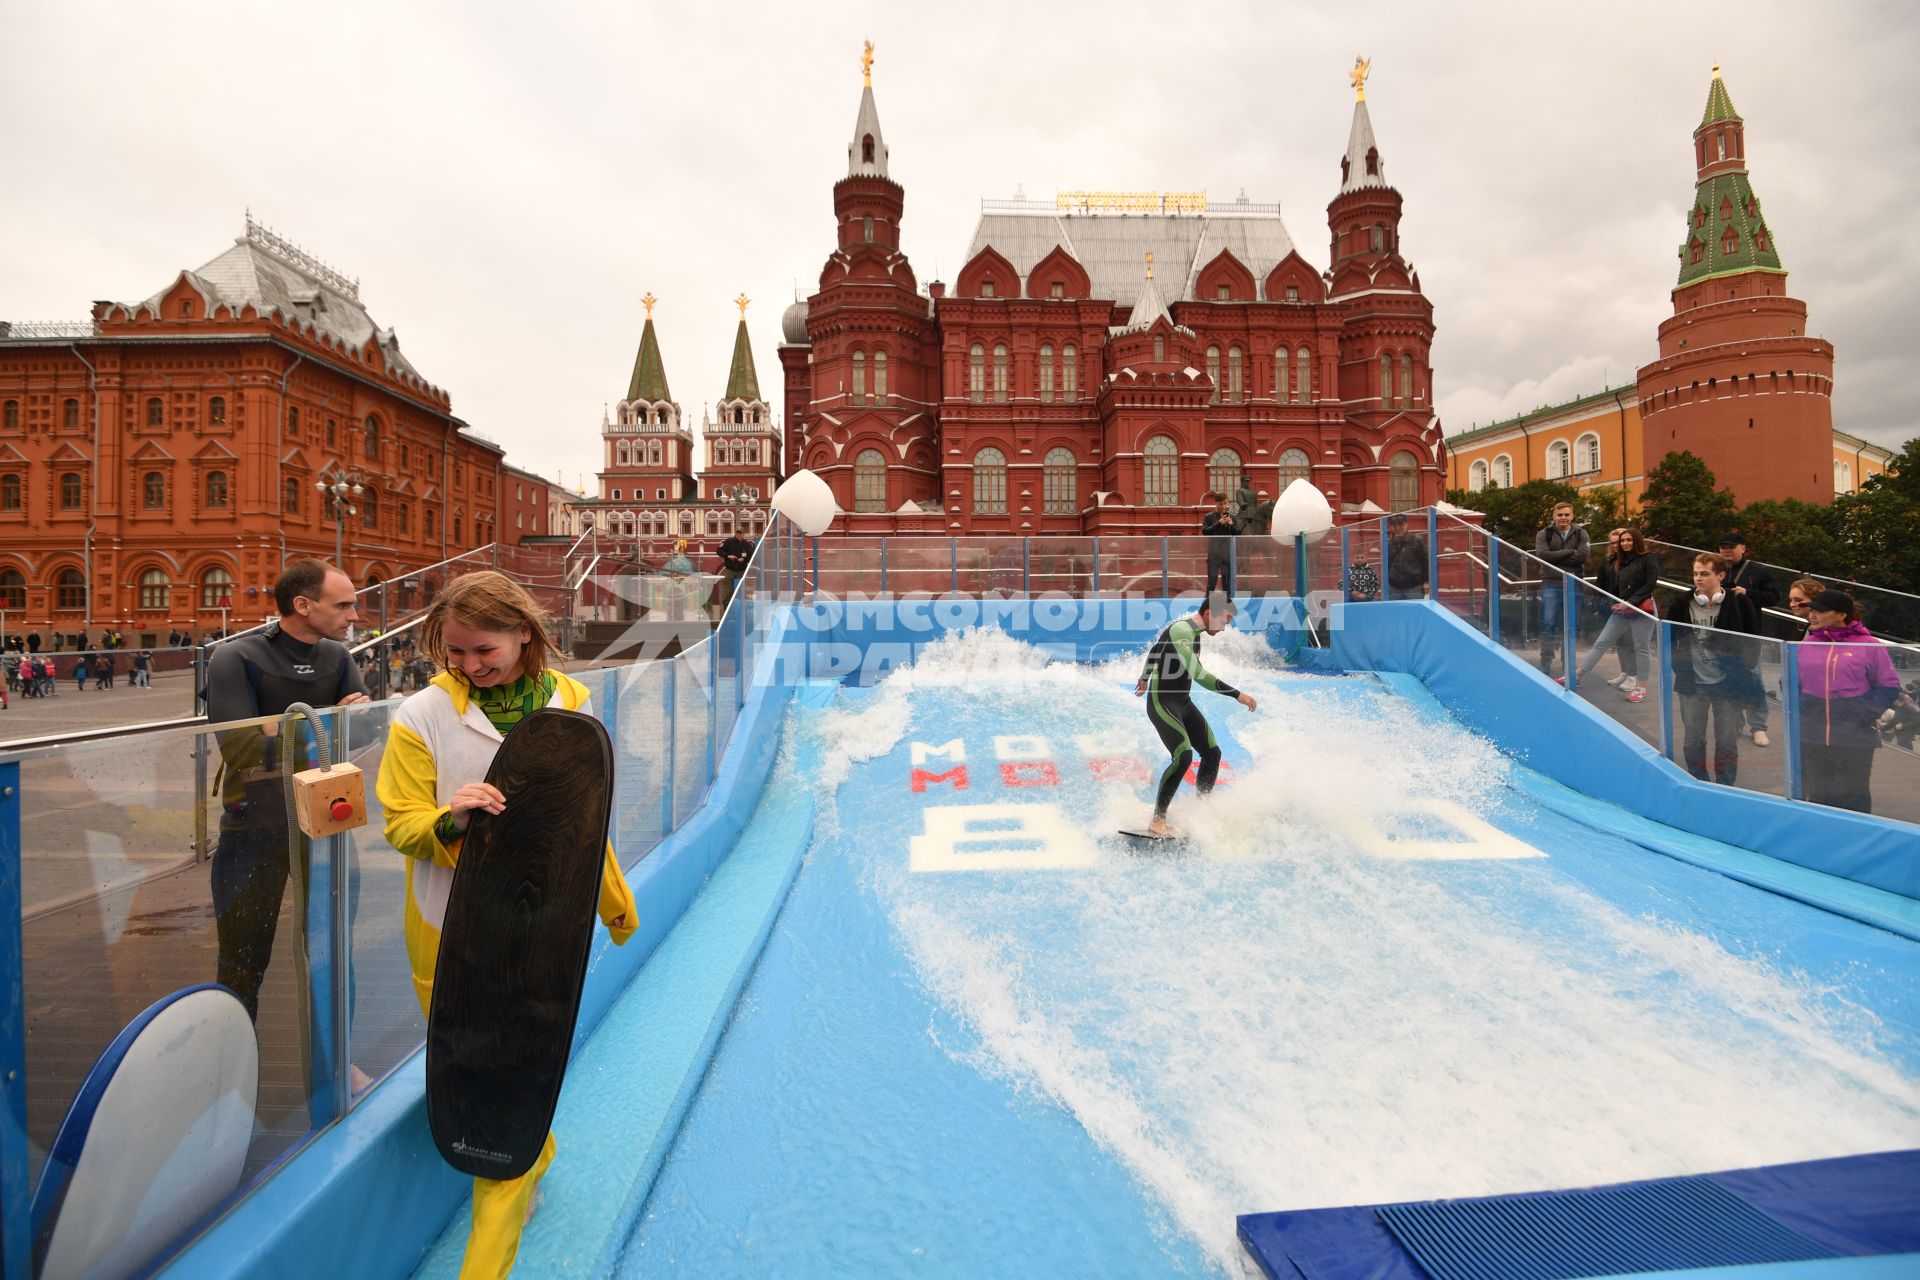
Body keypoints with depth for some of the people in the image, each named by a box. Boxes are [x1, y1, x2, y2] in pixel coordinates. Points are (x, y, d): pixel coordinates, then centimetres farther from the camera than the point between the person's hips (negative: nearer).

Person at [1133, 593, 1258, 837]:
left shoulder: (1193, 631, 10)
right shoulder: (1181, 630, -22)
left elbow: (1156, 646, 26)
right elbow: (1198, 674, -32)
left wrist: (1144, 678, 40)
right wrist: (1237, 695, -30)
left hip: (1183, 703, 10)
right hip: (1162, 702, -10)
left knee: (1212, 753, 7)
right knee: (1183, 755, -25)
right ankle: (1157, 820, -18)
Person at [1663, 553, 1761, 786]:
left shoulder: (1740, 605, -6)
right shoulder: (1681, 606, -3)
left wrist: (1740, 671, -2)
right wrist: (1679, 666, 0)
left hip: (1727, 685, -1)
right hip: (1692, 684, 1)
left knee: (1727, 741, 6)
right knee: (1693, 740, 9)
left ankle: (1724, 789, 20)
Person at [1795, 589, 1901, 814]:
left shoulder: (1869, 646, -2)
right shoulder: (1804, 646, 7)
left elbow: (1888, 687, 1)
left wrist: (1866, 713, -10)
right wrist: (1798, 706, 1)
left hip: (1855, 742, -3)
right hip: (1811, 740, 3)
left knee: (1854, 797, 6)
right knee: (1818, 795, 11)